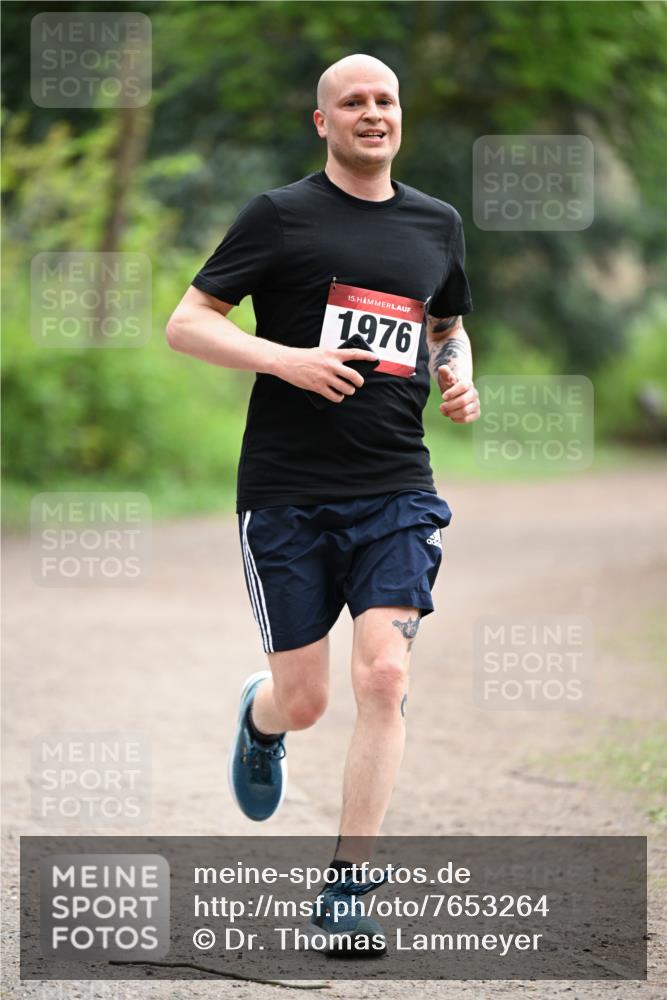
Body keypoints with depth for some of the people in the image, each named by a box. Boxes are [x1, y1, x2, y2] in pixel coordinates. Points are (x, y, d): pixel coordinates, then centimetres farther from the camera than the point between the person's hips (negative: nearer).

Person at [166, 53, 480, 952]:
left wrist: (458, 377, 7)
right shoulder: (280, 216, -1)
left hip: (395, 490, 3)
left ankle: (346, 887, -6)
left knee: (385, 675, -14)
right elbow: (186, 323, -3)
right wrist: (287, 359, -18)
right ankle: (260, 719, 42)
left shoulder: (436, 225, 12)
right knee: (304, 700, 2)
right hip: (287, 492, -2)